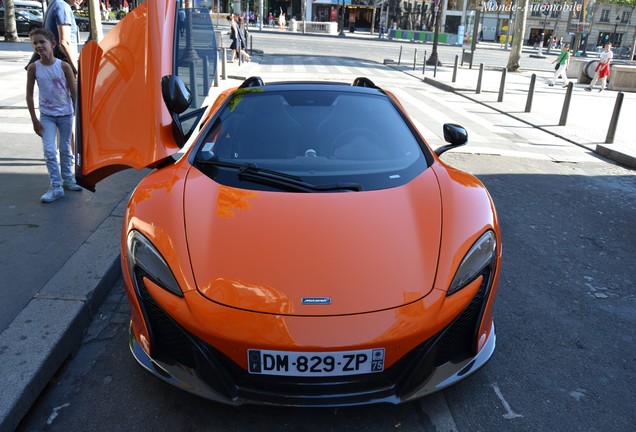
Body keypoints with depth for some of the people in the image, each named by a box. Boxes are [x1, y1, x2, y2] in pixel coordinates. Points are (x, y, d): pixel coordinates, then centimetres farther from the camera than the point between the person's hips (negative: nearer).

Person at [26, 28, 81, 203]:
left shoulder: (64, 66, -11)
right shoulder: (33, 67, -7)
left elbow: (74, 92, -4)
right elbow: (29, 95, -2)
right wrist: (34, 120, -4)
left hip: (66, 114, 0)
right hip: (46, 116, 0)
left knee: (65, 149, 13)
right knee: (49, 151, -6)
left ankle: (67, 179, 29)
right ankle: (56, 187, 0)